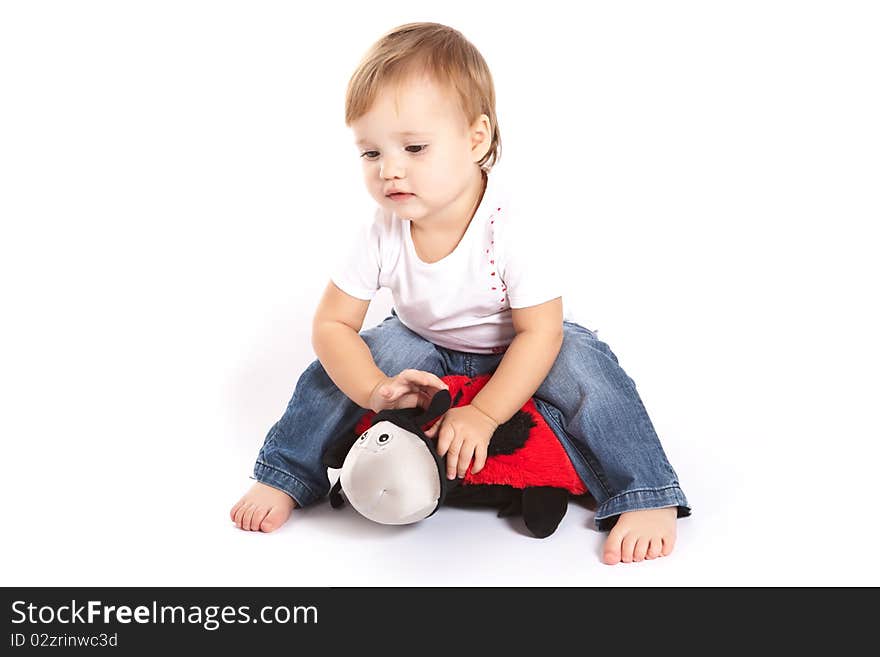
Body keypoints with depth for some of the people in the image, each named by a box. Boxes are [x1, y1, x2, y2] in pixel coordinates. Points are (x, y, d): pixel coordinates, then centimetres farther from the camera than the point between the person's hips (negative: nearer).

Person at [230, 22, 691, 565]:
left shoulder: (510, 226, -31)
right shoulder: (382, 235, -22)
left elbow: (540, 332, -27)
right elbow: (332, 323, -15)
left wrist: (483, 414, -34)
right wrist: (374, 389, -33)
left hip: (517, 355, -3)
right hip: (425, 350, 3)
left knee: (581, 366, -29)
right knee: (342, 364, -16)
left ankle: (647, 499, -19)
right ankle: (282, 478, 1)